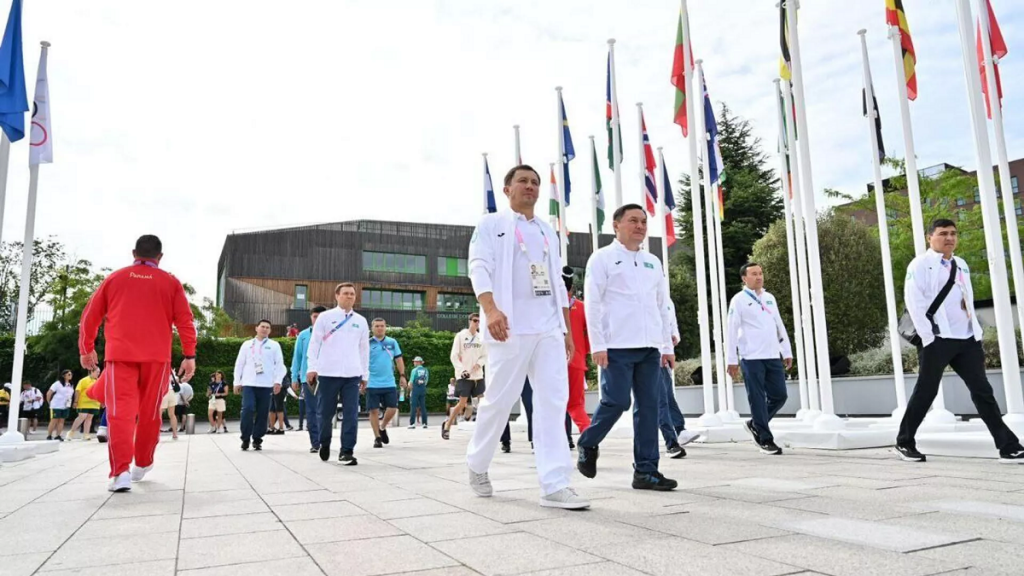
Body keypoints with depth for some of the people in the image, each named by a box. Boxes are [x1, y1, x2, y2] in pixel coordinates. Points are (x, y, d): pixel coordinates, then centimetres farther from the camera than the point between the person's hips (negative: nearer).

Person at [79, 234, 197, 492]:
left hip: (120, 355, 0)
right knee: (149, 412, 12)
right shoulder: (170, 282, 7)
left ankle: (120, 472, -18)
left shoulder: (114, 278, 11)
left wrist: (86, 349, 24)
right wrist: (190, 355, 2)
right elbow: (185, 321, 0)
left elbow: (89, 316, 13)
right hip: (156, 357, 0)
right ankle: (142, 464, 25)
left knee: (120, 412, -5)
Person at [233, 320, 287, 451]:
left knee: (263, 413, 1)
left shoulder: (274, 345, 10)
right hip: (249, 384, 0)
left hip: (266, 385, 0)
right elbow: (239, 364, 14)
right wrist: (237, 382, 8)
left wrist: (278, 381, -8)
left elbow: (280, 364, 4)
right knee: (248, 409, -13)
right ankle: (245, 439, 0)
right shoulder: (247, 344, 14)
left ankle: (257, 439, 12)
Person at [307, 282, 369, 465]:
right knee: (325, 412, 7)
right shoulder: (325, 317, 3)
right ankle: (324, 443, 31)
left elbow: (364, 348, 14)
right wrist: (311, 367, -7)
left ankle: (347, 451, 0)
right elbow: (314, 343, 1)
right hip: (327, 373, -2)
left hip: (352, 374, 2)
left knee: (351, 414, -5)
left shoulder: (360, 321, 11)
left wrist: (365, 374, 13)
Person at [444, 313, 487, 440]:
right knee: (462, 403, -6)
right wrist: (462, 370, -18)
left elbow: (485, 356, 12)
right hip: (464, 376, -4)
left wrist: (479, 364, -10)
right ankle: (446, 426, 10)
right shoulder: (461, 335, -4)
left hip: (478, 376, 5)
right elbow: (454, 356, -7)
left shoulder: (481, 338, 9)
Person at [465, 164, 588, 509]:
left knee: (554, 400, -5)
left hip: (548, 327, 5)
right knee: (499, 400, 1)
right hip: (510, 327, -5)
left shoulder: (547, 232, 22)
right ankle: (477, 465, 25)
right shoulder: (491, 225, 5)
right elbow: (479, 268, -9)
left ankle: (554, 485, -6)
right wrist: (491, 309, -26)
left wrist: (567, 328, 15)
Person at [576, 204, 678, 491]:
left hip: (650, 348, 6)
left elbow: (663, 306, 18)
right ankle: (588, 444, 20)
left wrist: (667, 345, 12)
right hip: (617, 347, -5)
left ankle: (646, 470, 10)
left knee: (649, 407, 3)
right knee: (616, 402, -7)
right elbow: (593, 303, -5)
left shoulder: (653, 262, 18)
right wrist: (597, 345, -12)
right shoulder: (602, 258, 1)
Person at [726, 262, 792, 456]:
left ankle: (754, 424, 26)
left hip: (773, 356, 6)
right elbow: (732, 330, -5)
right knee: (758, 399, -2)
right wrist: (731, 360, -8)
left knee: (779, 396, 6)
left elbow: (780, 326, 18)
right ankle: (766, 440, 7)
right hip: (752, 358, -6)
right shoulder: (739, 300, -3)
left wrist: (787, 352, 14)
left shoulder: (769, 298, 15)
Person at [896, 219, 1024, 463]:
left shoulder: (961, 265, 18)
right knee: (925, 392, 0)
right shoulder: (920, 264, -4)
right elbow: (913, 301, -11)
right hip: (937, 339, -6)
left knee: (982, 390, 6)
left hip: (967, 339, 6)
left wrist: (975, 329, 11)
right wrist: (928, 336, -16)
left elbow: (968, 298, 23)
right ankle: (904, 442, 11)